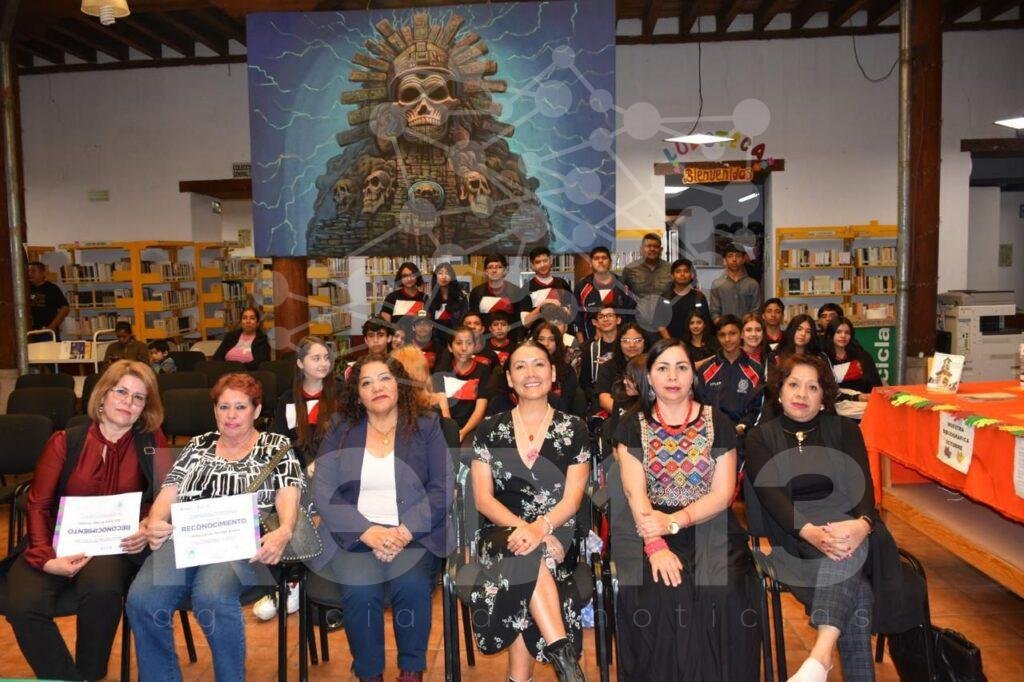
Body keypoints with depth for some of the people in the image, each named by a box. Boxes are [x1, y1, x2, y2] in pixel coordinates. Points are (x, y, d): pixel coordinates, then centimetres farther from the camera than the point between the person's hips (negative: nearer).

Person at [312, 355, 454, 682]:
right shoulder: (340, 433, 10)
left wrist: (404, 532, -16)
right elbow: (322, 491, 0)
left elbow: (443, 487, -2)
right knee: (360, 591, -28)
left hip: (415, 534, -1)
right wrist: (369, 533, -15)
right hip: (355, 535, 1)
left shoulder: (427, 426, 7)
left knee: (412, 585, -30)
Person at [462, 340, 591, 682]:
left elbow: (573, 497, -4)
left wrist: (540, 528, -25)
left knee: (525, 565, -33)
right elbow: (483, 498, -1)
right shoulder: (490, 430, 6)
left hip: (557, 535, 0)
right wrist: (521, 528, -20)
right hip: (501, 535, 0)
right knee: (529, 557, -35)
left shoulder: (573, 429, 4)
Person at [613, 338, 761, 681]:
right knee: (654, 594, -26)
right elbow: (635, 493, -5)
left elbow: (723, 493, 0)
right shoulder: (633, 425, 6)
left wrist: (674, 521, -16)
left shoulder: (717, 422, 7)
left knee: (723, 591, -25)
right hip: (651, 530, 0)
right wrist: (656, 546, -21)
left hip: (710, 528, 1)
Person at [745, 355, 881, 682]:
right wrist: (809, 531, -29)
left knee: (846, 546, -36)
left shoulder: (844, 431, 13)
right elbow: (770, 493, -9)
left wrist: (862, 523, -29)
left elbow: (861, 483, -5)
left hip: (844, 526, 1)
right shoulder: (760, 437, 7)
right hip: (793, 539, -1)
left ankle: (821, 654, -45)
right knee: (856, 593, -29)